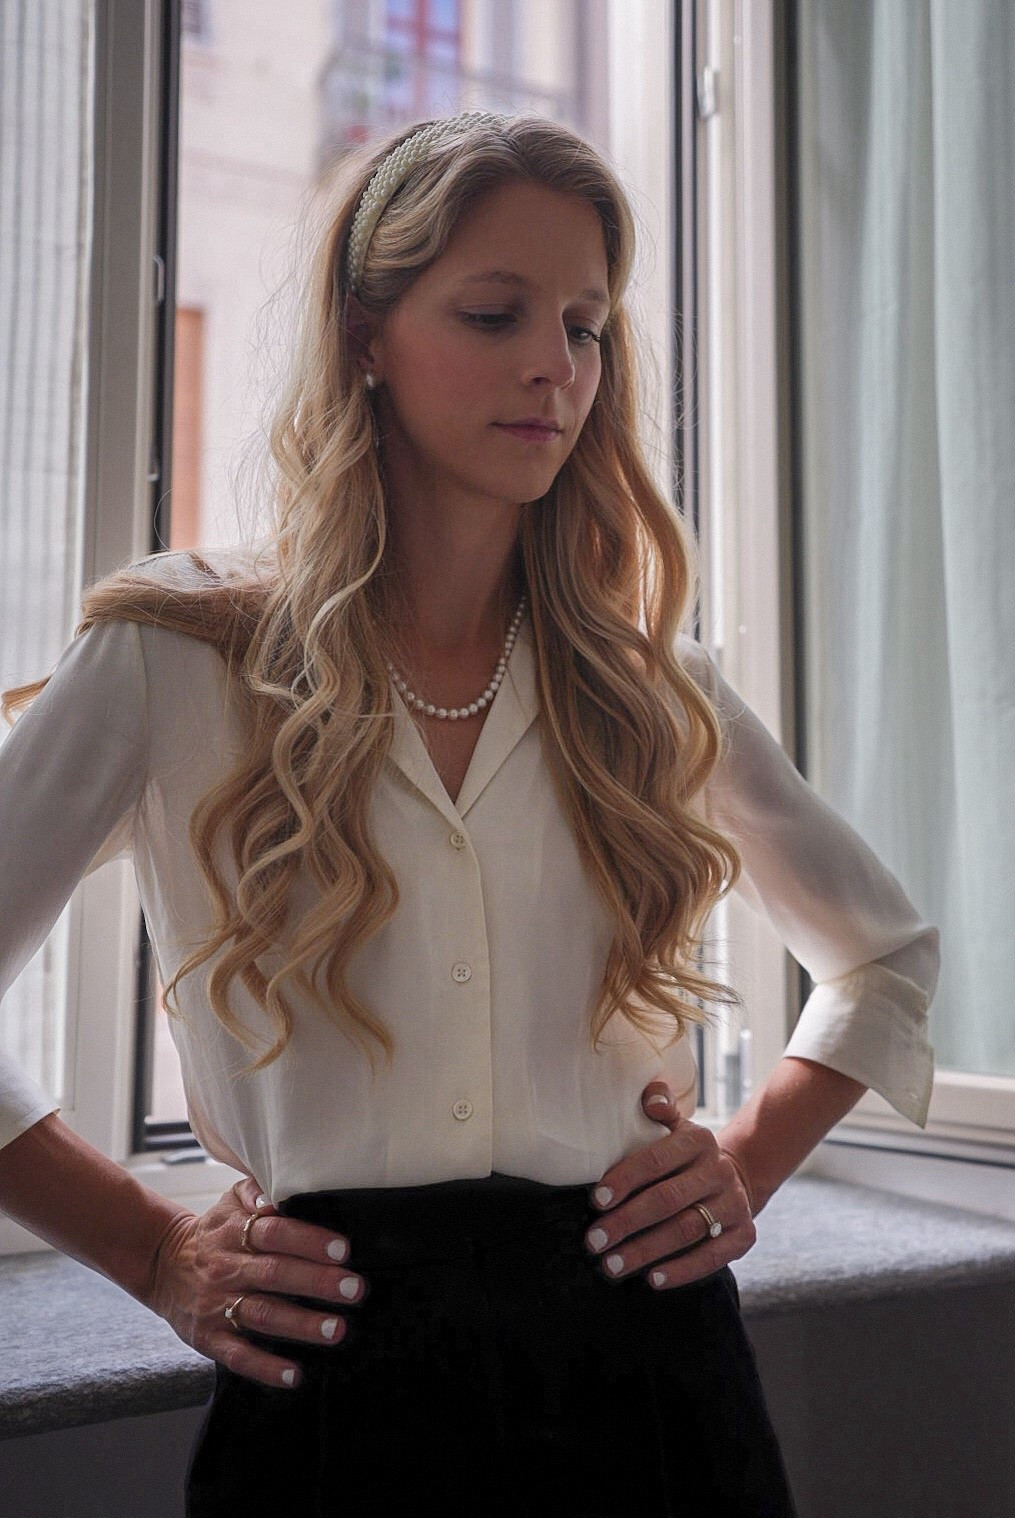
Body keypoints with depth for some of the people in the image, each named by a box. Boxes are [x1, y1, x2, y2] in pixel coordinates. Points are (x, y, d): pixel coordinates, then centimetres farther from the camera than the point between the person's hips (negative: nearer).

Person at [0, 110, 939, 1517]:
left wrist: (749, 1163, 5)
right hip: (334, 1364, -2)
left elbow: (889, 951, 17)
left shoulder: (650, 680, 3)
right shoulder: (175, 654, -5)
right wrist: (156, 1252, -4)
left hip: (645, 1360, 3)